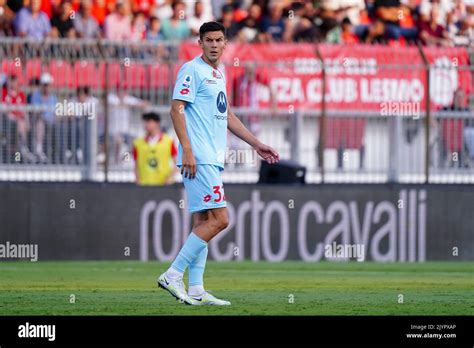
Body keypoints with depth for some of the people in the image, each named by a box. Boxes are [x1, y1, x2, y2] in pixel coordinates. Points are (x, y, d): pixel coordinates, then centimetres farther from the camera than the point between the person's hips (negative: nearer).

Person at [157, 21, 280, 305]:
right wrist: (187, 150, -21)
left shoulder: (219, 73, 19)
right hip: (199, 157, -9)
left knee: (203, 222, 7)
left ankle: (196, 290, 8)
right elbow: (177, 109, -14)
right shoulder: (192, 70, -8)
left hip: (212, 159, 9)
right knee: (219, 219, -15)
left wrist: (257, 144, 27)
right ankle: (173, 276, -13)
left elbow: (227, 115, 28)